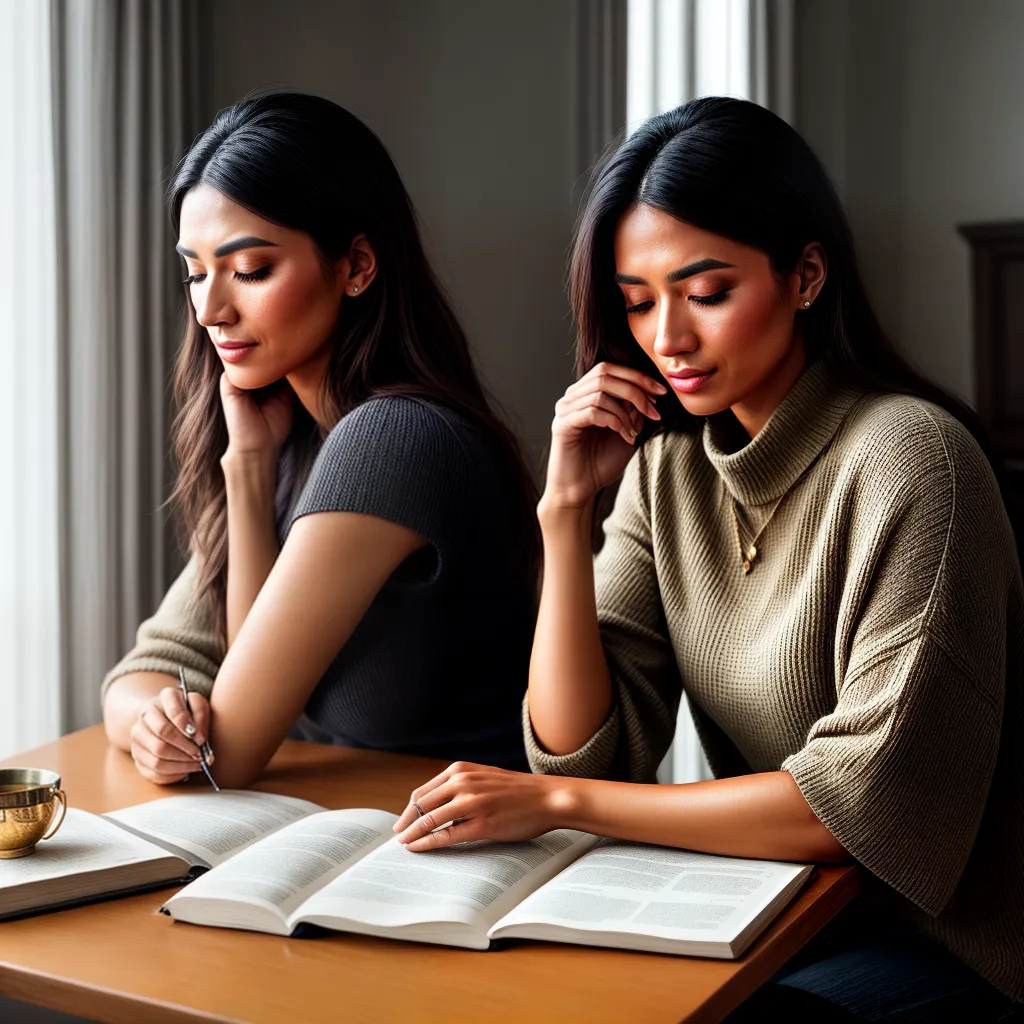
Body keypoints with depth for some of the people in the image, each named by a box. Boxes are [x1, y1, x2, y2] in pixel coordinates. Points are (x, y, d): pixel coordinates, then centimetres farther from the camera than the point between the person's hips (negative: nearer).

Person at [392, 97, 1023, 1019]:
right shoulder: (666, 464, 2)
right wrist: (566, 509, -13)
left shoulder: (907, 459, -18)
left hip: (937, 942, -5)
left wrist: (559, 802, -20)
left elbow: (871, 799, -21)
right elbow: (582, 750, -3)